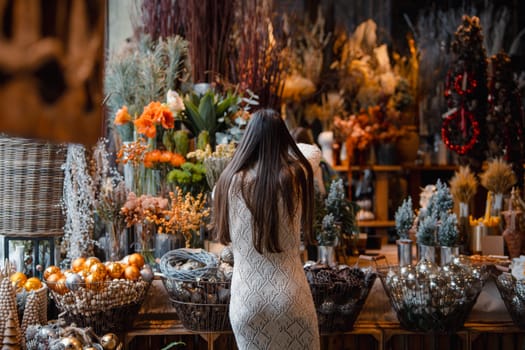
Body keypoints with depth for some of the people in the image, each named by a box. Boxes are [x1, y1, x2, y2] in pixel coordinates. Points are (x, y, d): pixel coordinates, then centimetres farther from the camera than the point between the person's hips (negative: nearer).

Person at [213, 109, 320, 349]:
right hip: (290, 297, 0)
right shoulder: (296, 177, -7)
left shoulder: (231, 182, -8)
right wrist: (279, 143, 33)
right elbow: (314, 152, 17)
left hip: (247, 299, 0)